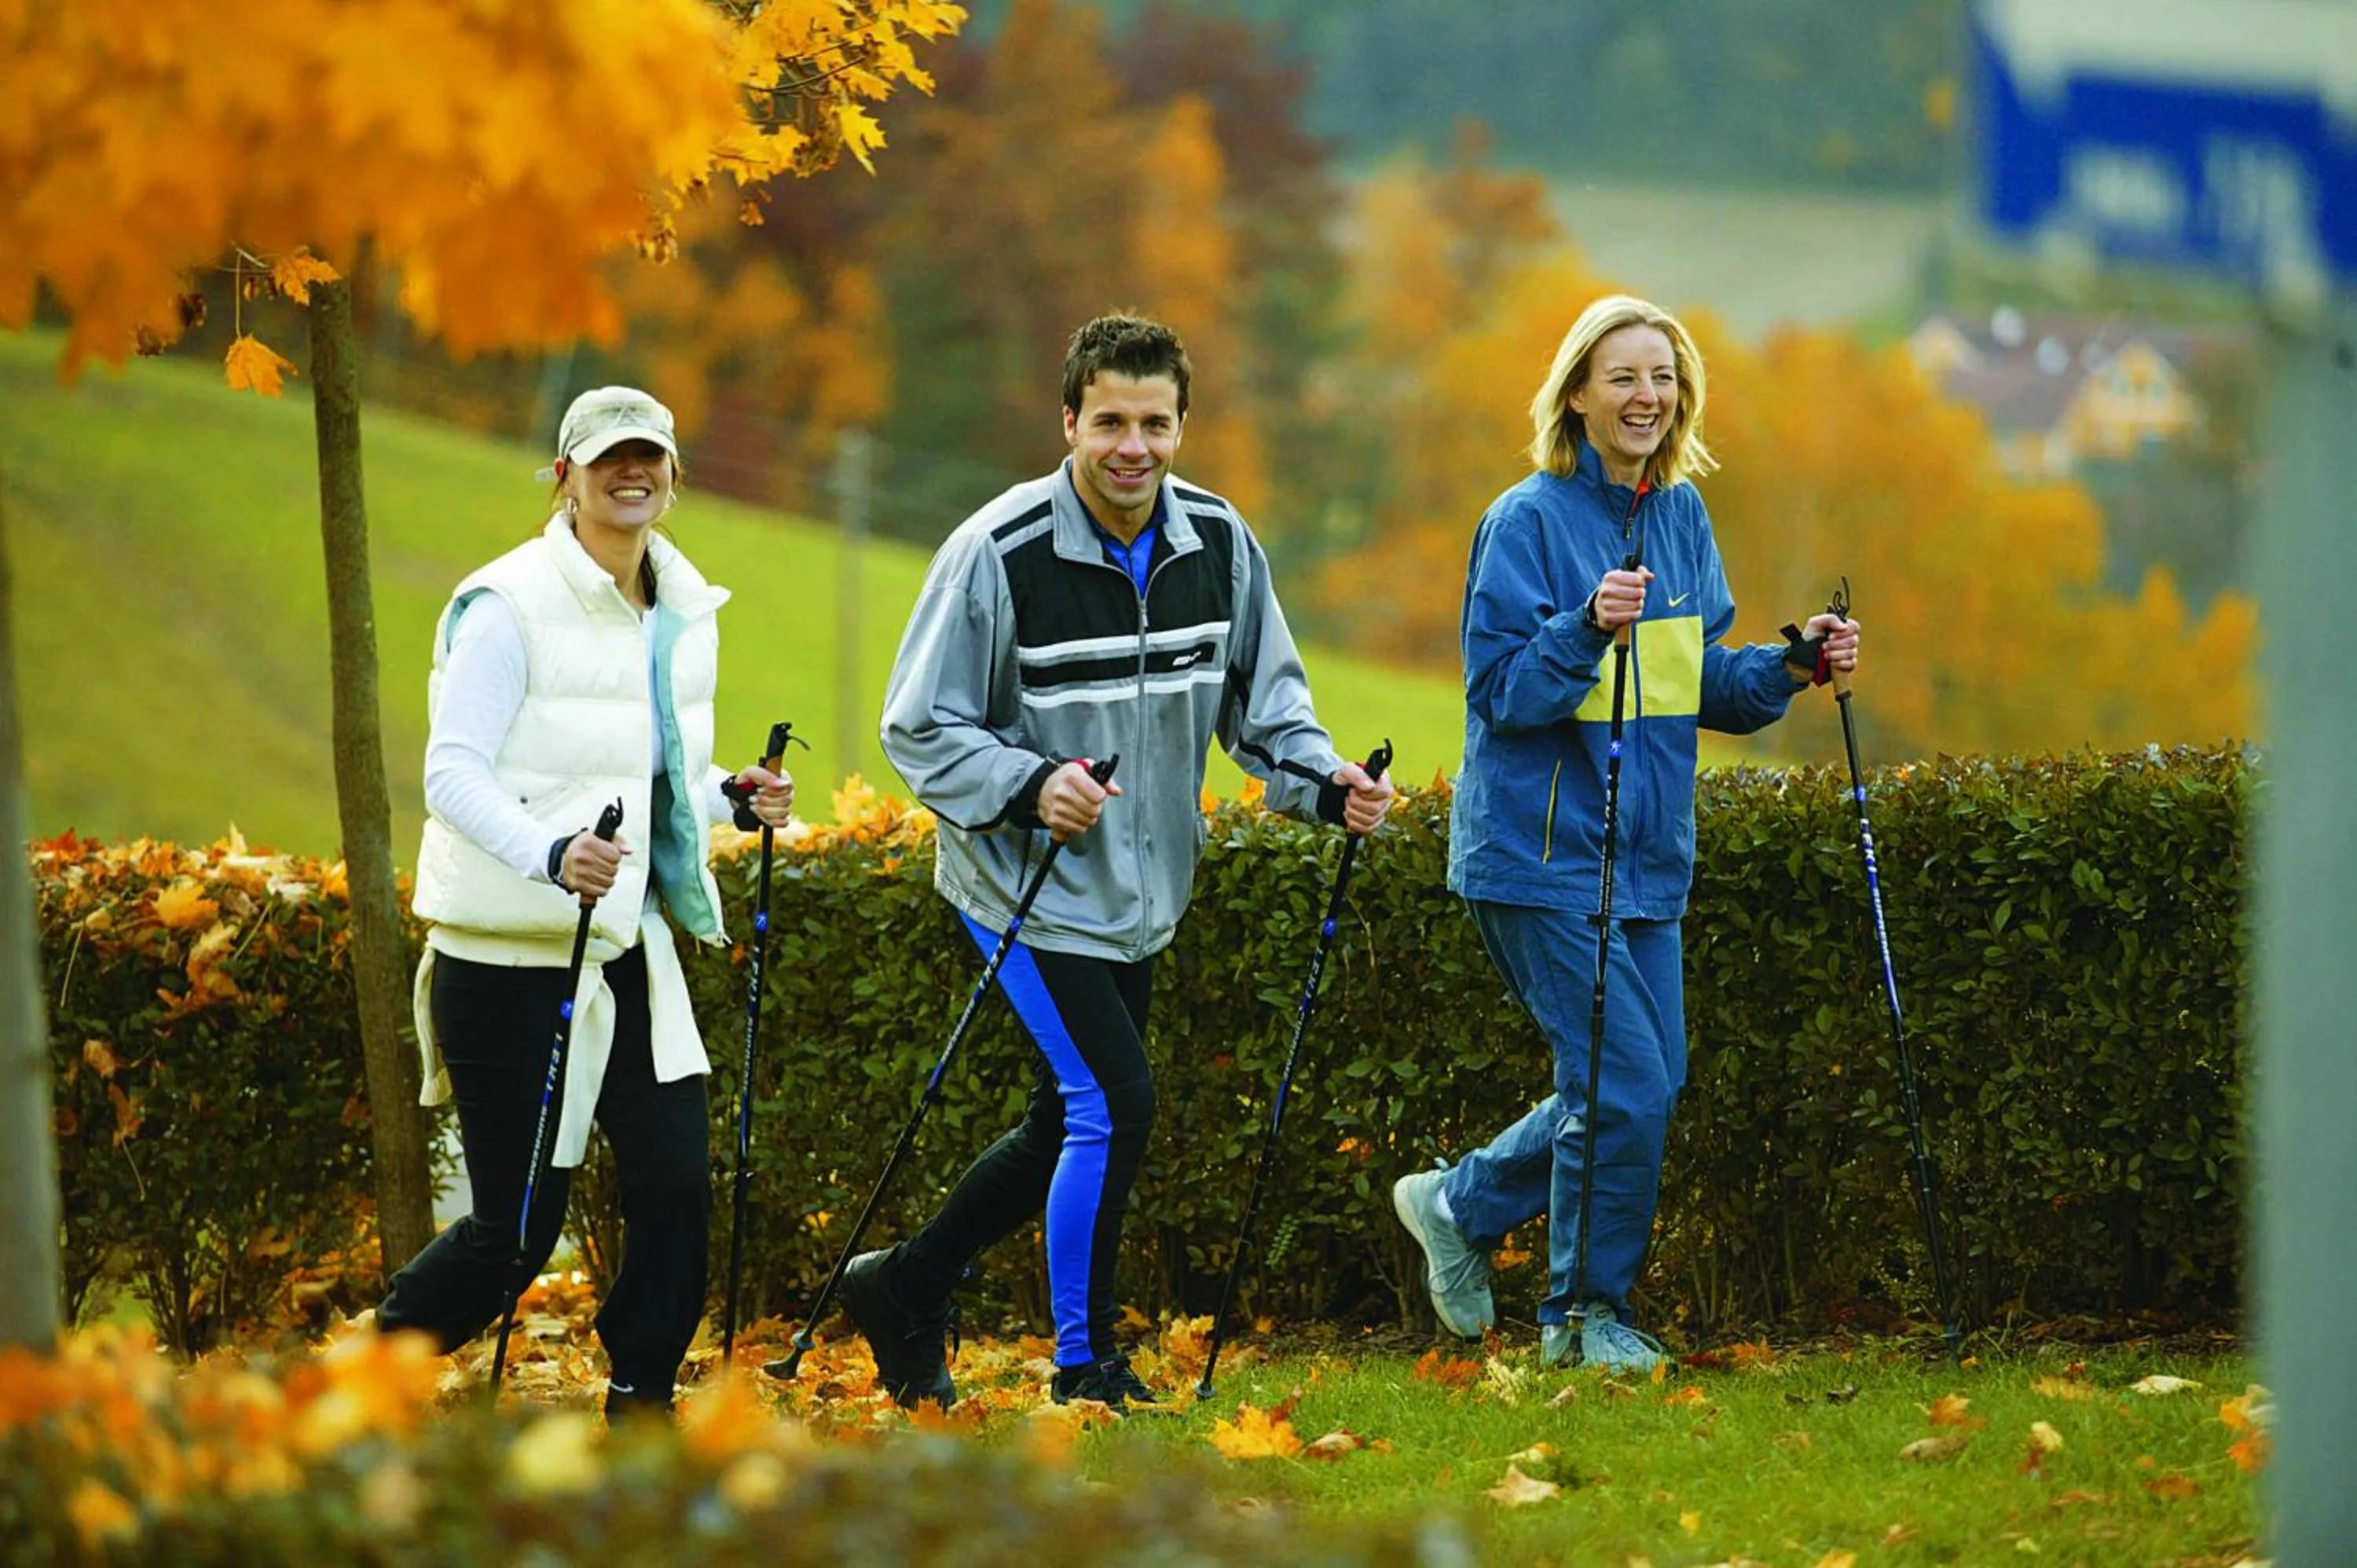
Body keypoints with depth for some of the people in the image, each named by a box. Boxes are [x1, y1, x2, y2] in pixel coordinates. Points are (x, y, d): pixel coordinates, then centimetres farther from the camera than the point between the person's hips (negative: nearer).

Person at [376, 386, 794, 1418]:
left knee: (676, 1185, -4)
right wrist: (549, 854, -35)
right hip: (510, 954, -6)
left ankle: (640, 1408, 10)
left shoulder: (685, 613, 11)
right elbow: (453, 773, -19)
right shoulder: (507, 606, -11)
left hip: (630, 944, 6)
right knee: (518, 1224, -2)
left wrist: (732, 799, 1)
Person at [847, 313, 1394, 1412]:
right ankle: (1085, 1367, 0)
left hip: (1143, 897, 7)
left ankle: (903, 1287, 35)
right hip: (1028, 888, -7)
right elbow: (918, 730, -12)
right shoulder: (998, 554, -18)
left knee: (1070, 1129, 15)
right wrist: (1027, 785, -28)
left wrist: (1324, 782, -9)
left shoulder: (1218, 542, -1)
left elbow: (1265, 700, 10)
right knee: (1113, 1104, -15)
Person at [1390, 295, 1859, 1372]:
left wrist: (1792, 667, -2)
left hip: (1647, 856, 8)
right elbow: (1501, 691, -16)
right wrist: (1587, 629, -31)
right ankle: (1586, 1315, 6)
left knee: (1646, 1085, 11)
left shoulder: (1681, 514, 10)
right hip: (1542, 854, -8)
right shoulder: (1527, 522, -11)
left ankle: (1460, 1206, 29)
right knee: (1623, 1089, -10)